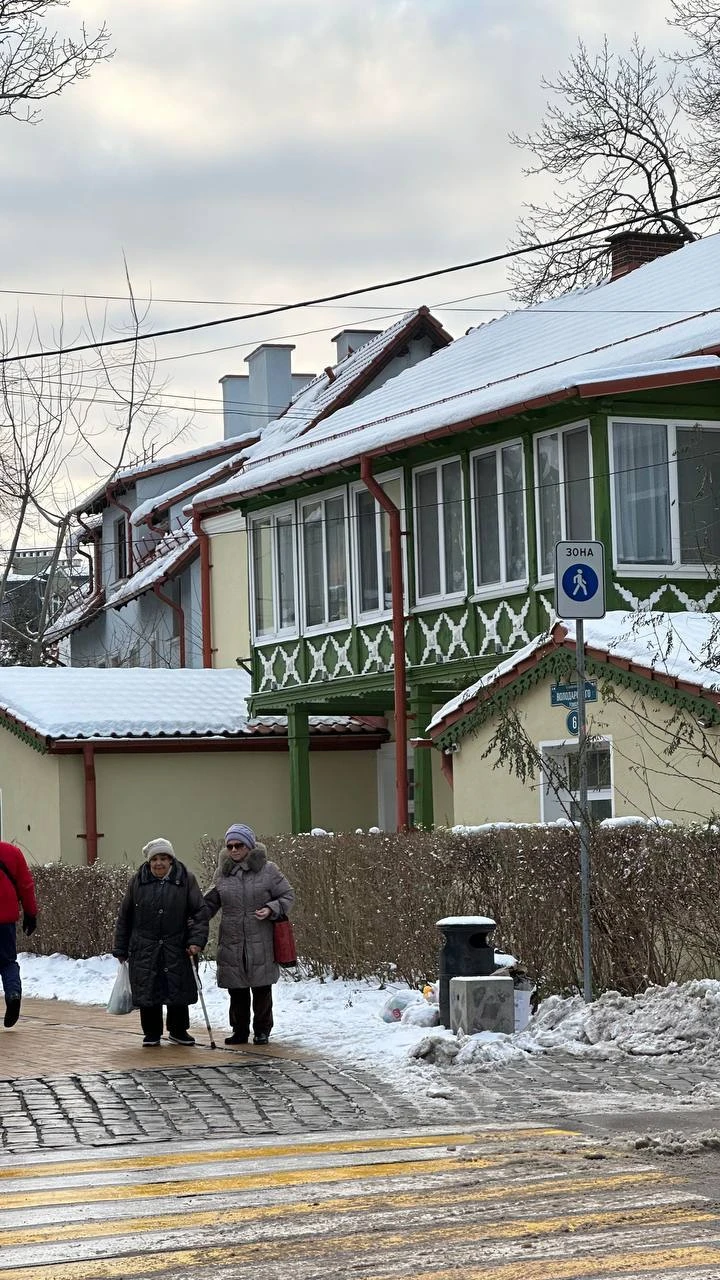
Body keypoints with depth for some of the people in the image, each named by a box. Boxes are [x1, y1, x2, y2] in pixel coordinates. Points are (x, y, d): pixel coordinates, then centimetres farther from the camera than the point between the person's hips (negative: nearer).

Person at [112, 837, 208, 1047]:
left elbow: (200, 912, -3)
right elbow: (124, 917, 7)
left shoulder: (185, 879, -2)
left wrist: (197, 940, -14)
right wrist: (120, 949, 7)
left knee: (178, 991, 7)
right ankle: (151, 1033, 19)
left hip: (177, 949, 0)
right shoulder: (138, 881, 1)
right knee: (148, 991, 4)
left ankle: (178, 1031, 25)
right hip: (144, 949, 0)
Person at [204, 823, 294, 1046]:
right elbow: (211, 902, 17)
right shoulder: (222, 872, 8)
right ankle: (240, 1031, 19)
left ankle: (262, 1030, 17)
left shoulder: (267, 869, -2)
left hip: (261, 942, -3)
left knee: (261, 988, 4)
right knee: (237, 990, 6)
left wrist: (271, 909, -14)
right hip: (231, 942, 3)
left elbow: (287, 896, 3)